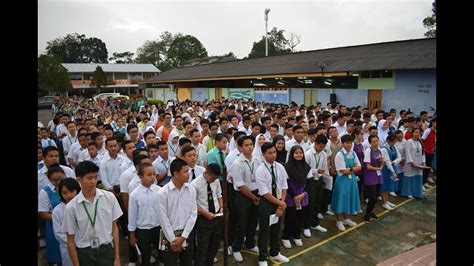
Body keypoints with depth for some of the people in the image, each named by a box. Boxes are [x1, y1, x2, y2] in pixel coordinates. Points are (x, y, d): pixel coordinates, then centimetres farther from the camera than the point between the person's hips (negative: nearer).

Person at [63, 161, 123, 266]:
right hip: (84, 253, 0)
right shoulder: (71, 207, -11)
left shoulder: (110, 197, -8)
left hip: (107, 249, 1)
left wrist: (117, 257, 1)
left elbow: (114, 227, 0)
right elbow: (70, 240, -2)